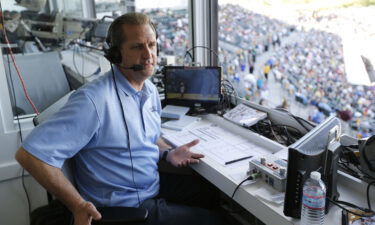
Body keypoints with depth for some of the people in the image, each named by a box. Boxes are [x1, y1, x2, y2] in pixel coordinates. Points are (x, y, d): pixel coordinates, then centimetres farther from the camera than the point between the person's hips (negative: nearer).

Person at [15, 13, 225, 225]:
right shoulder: (94, 99, -28)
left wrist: (167, 153, -2)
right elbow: (30, 154, -28)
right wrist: (78, 206, -28)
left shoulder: (151, 90, 1)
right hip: (127, 208, -8)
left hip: (156, 186, 8)